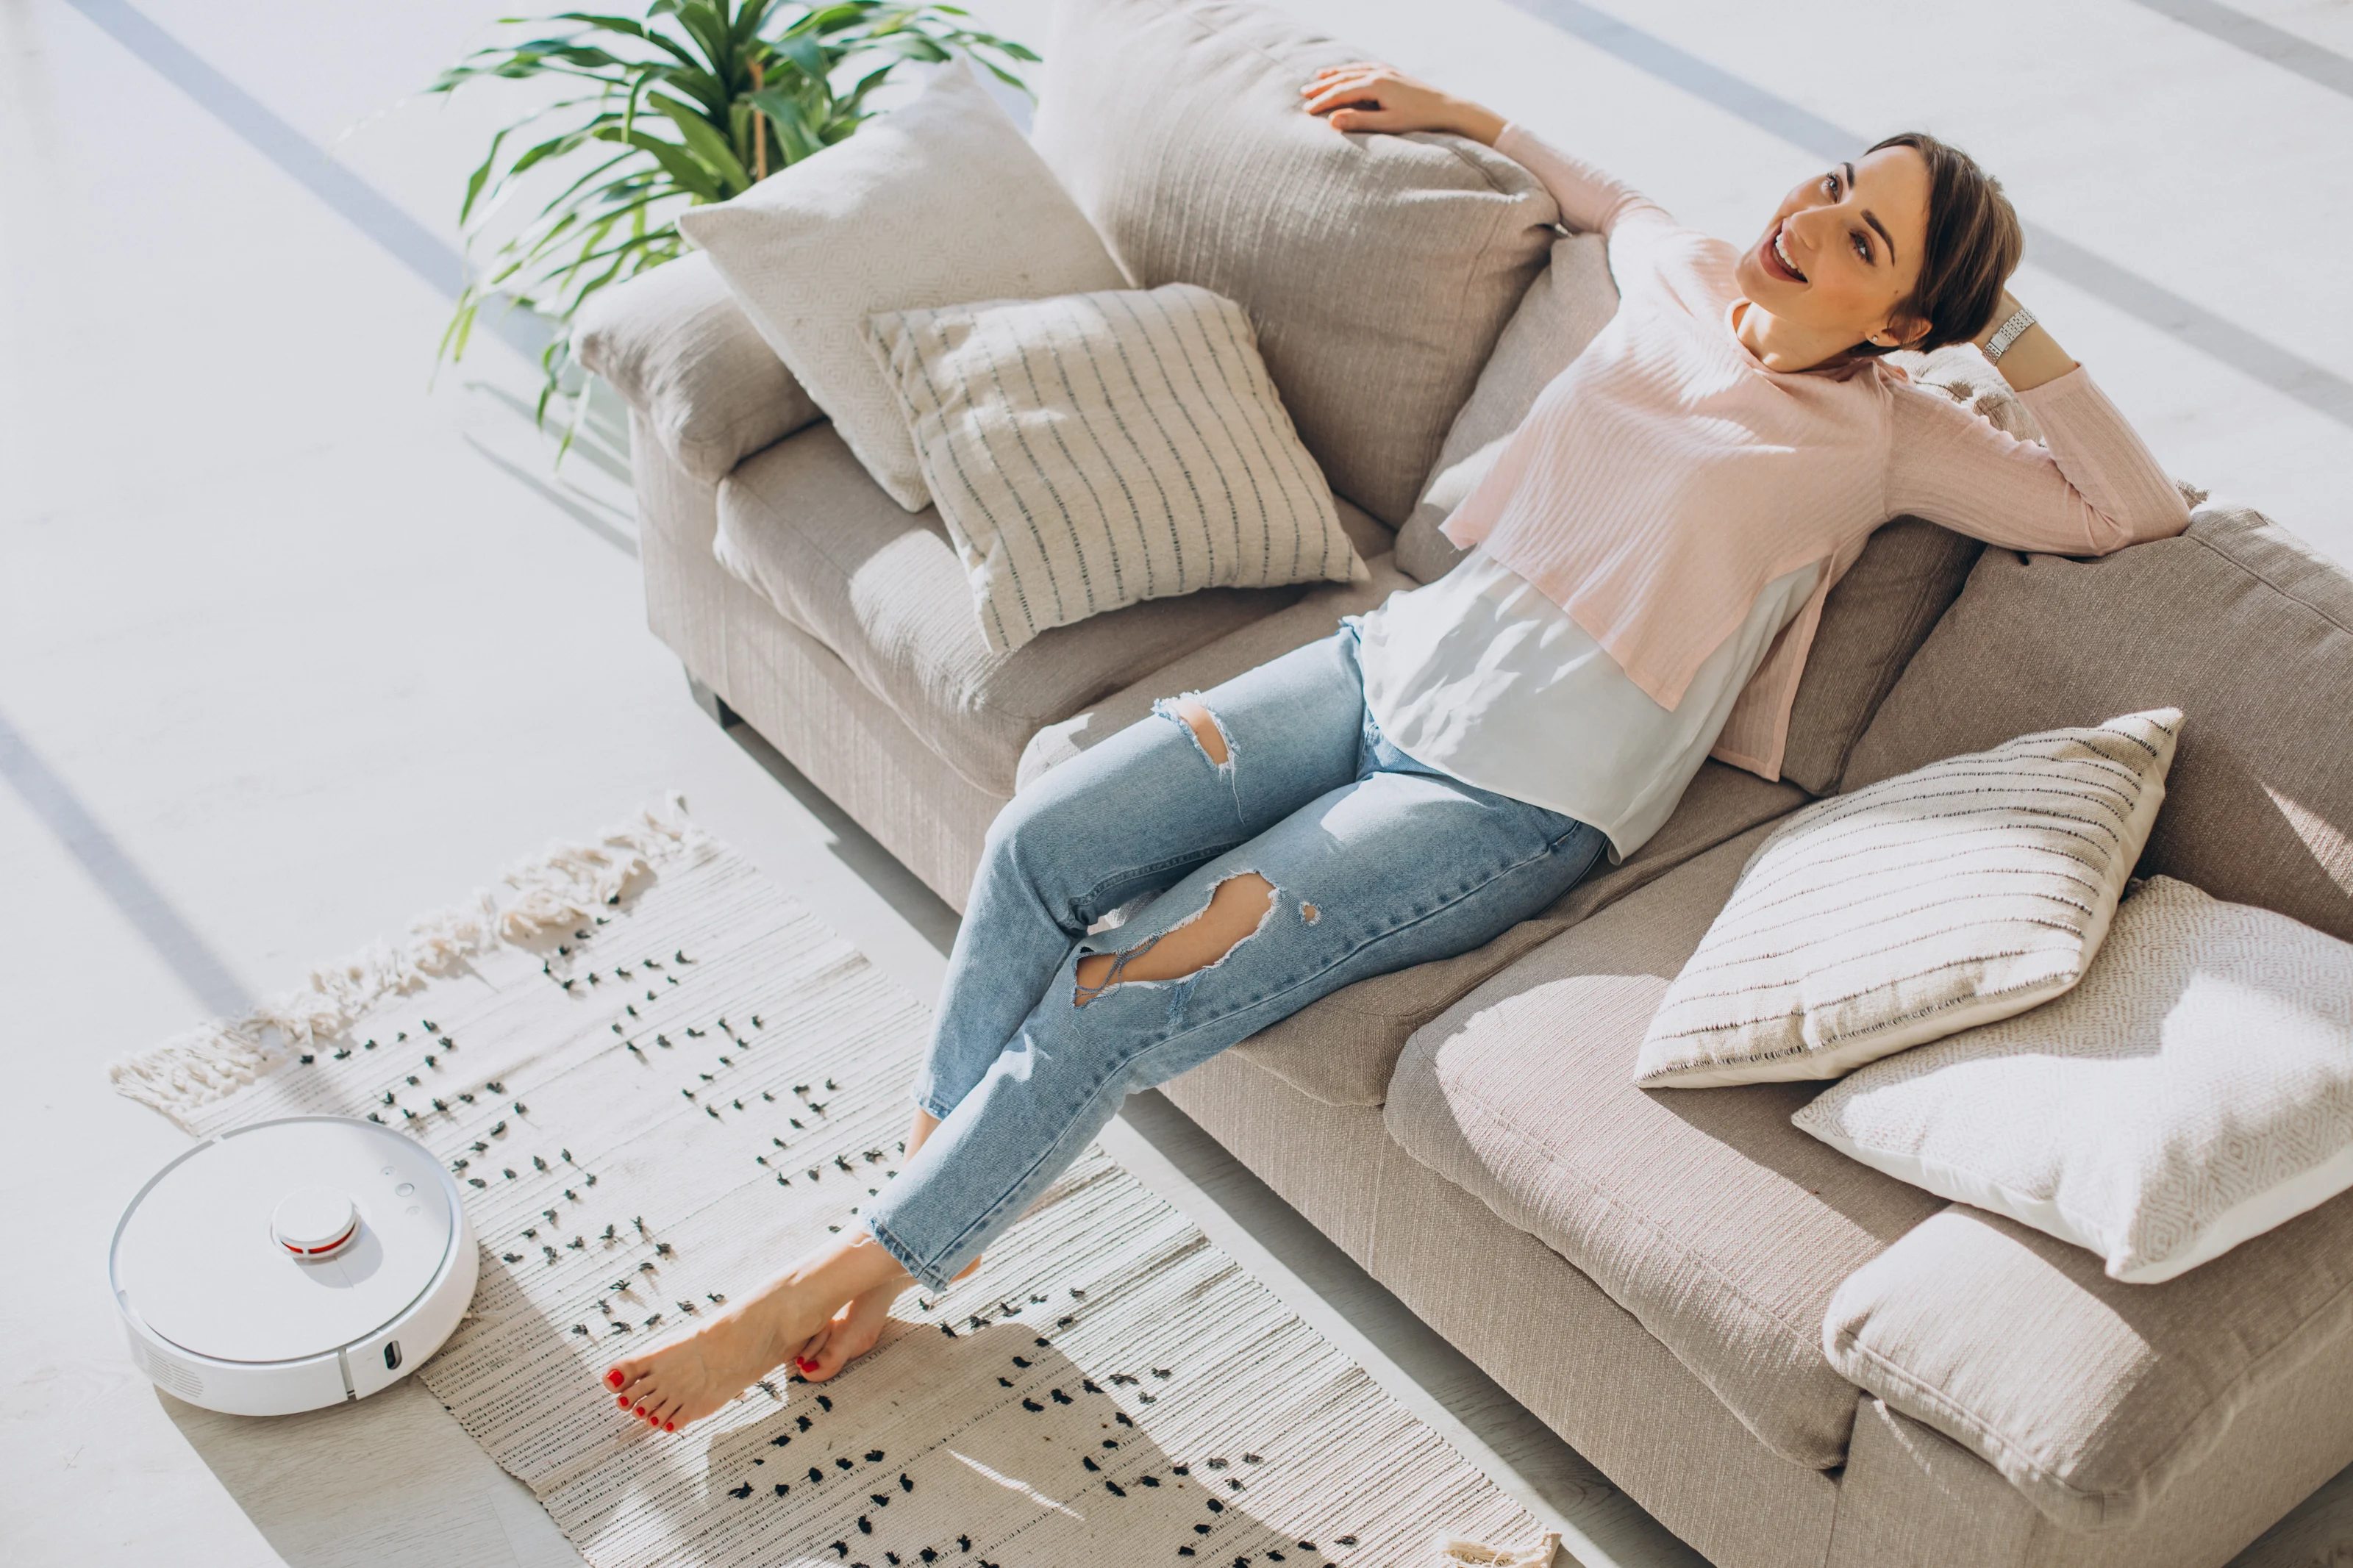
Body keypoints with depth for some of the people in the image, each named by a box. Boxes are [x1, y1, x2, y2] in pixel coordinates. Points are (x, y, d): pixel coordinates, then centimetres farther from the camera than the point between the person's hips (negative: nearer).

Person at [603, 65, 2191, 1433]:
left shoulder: (1881, 434, -4)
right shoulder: (1682, 277, 10)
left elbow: (2137, 512, -8)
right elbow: (1609, 196, 35)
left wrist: (2010, 328, -11)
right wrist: (1459, 113, 32)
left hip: (1513, 798, -6)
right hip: (1395, 660, 6)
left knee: (1116, 1006, -16)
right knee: (1040, 844, -14)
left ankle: (824, 1289, 1)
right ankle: (911, 1203, 4)